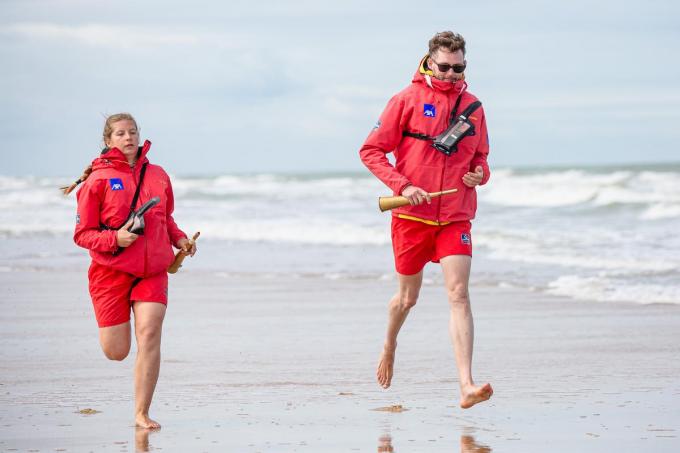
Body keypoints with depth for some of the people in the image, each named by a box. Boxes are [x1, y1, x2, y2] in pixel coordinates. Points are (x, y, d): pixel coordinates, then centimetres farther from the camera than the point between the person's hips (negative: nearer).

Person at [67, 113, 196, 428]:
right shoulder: (98, 180, -4)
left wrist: (179, 238, 5)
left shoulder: (157, 175, 8)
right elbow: (82, 234, -4)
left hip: (152, 271, 2)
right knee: (116, 352, 1)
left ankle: (142, 414, -6)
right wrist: (115, 238, -21)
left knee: (149, 336, -15)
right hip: (111, 271, -2)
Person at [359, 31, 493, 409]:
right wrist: (403, 185, -15)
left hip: (455, 217, 2)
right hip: (412, 213, -2)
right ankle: (389, 346, 44)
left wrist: (480, 174, -2)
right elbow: (371, 151, -3)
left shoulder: (471, 105, 8)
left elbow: (480, 157, 21)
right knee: (408, 297, 12)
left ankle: (466, 387, -20)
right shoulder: (408, 99, -3)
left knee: (459, 295, -12)